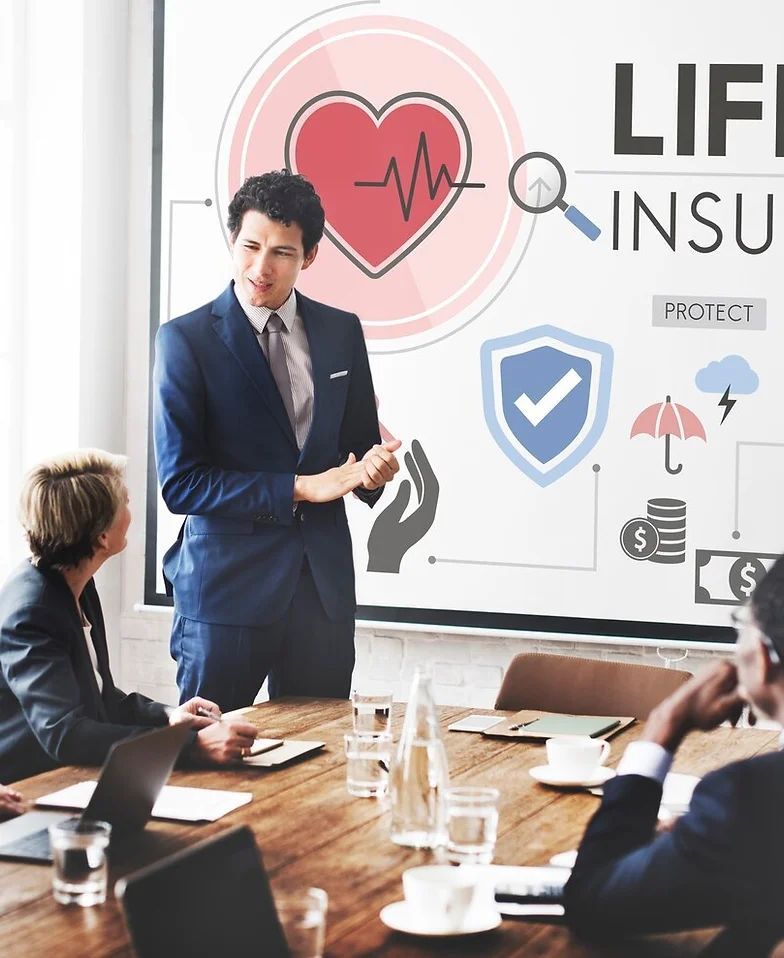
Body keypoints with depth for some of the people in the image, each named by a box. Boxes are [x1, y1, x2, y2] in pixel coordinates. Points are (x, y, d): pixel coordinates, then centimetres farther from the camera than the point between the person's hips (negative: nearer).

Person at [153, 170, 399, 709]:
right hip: (227, 584, -4)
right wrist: (299, 488, -16)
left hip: (324, 583, 4)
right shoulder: (185, 340, -6)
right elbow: (180, 482, -10)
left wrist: (373, 469, -8)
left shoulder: (341, 332, 8)